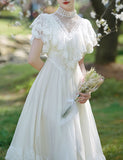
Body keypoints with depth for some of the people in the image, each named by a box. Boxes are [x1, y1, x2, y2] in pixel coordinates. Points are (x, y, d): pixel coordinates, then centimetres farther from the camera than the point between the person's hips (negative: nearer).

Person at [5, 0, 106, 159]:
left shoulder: (84, 25, 7)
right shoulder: (46, 22, -5)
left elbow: (80, 62, 12)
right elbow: (33, 59, -9)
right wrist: (50, 73, 3)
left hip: (74, 87, 4)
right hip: (50, 87, -4)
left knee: (75, 138, 7)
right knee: (50, 131, 3)